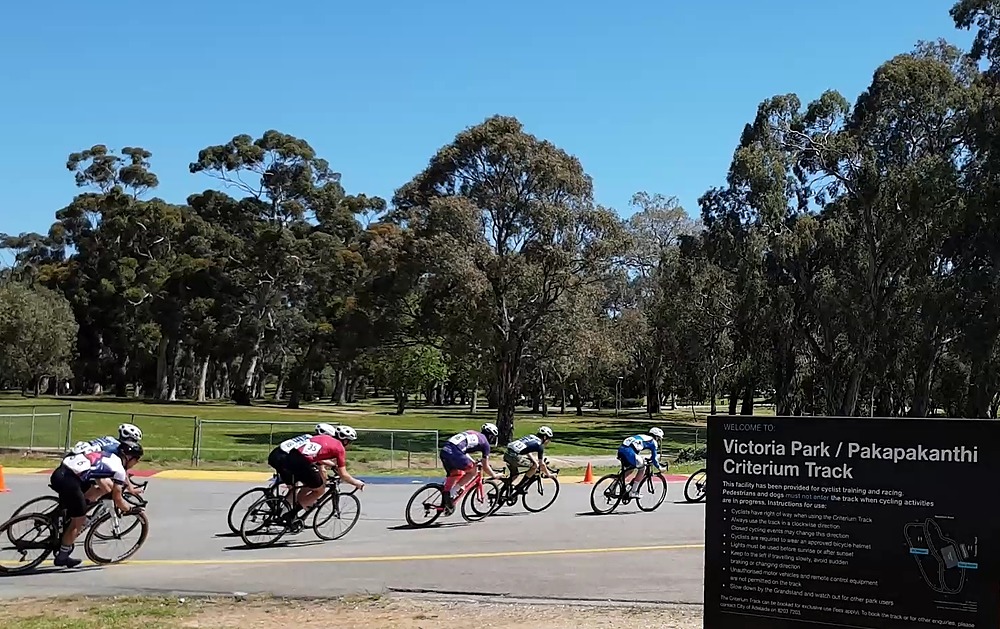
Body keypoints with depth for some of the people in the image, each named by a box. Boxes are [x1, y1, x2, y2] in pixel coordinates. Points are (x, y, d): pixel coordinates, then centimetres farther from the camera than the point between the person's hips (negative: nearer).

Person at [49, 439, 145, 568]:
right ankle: (62, 556, 18)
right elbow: (117, 500, 6)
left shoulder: (108, 456, 24)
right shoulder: (119, 469, 3)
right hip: (69, 481, -8)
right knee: (79, 521, 8)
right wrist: (131, 509, 23)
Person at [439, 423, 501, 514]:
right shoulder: (485, 443, 12)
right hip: (453, 453, -8)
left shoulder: (472, 433, 31)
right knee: (473, 471, 11)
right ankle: (451, 493, 4)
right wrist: (495, 476, 32)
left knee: (453, 475, 28)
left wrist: (472, 462, 54)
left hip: (444, 450, 8)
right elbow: (485, 467, 15)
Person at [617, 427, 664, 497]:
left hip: (621, 449, 8)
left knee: (630, 470, 25)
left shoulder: (644, 437, 35)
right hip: (629, 451, -8)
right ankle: (633, 492, 5)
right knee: (642, 468, 10)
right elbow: (654, 458, 13)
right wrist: (659, 467, 28)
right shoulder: (653, 442, 14)